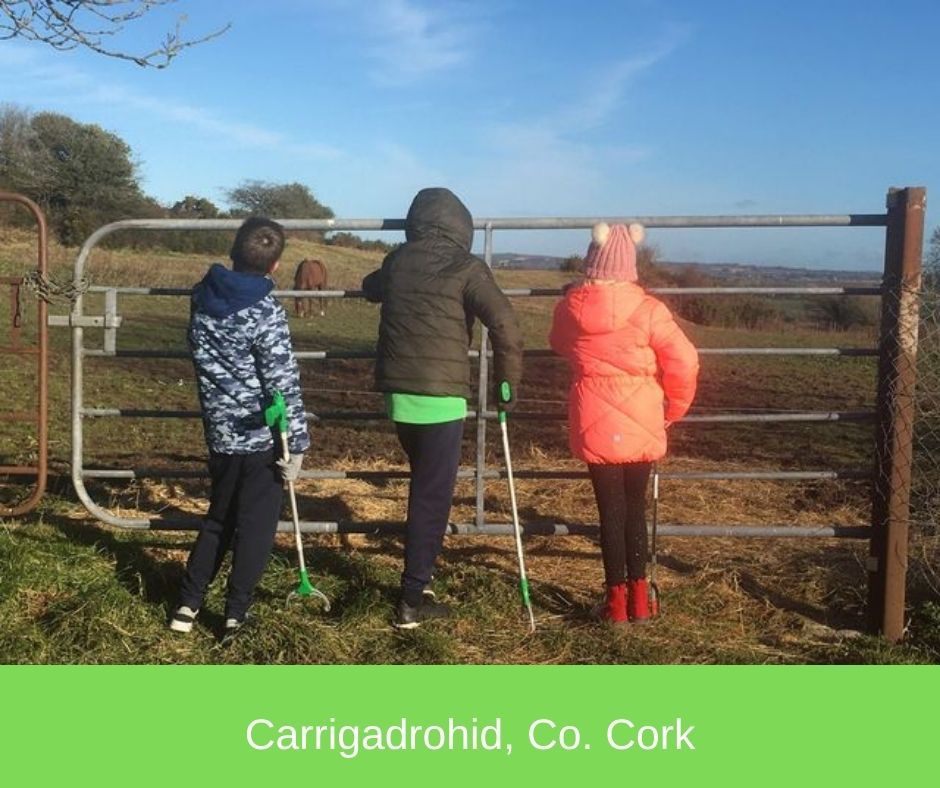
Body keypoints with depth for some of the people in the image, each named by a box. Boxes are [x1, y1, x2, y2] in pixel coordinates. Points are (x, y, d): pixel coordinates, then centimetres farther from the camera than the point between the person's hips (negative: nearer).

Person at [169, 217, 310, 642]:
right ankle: (235, 616, 13)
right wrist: (297, 444, -11)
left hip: (219, 432, 6)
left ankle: (188, 603, 22)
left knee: (218, 518, 20)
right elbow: (284, 385, -17)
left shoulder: (203, 296, 1)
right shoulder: (266, 313, -18)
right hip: (261, 436, -6)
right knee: (255, 526, 7)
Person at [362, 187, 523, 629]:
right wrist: (509, 383, -5)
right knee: (432, 496, 1)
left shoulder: (396, 261, 10)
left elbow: (370, 288, 33)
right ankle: (412, 600, 3)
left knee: (423, 485, 24)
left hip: (397, 392, 5)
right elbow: (504, 325, -16)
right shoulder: (465, 267, -5)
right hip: (441, 395, -5)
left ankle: (418, 571, 34)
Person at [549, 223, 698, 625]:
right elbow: (684, 361, -10)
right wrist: (674, 409, 5)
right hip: (641, 422, 0)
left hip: (595, 422, 0)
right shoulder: (646, 309, -10)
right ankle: (638, 595, 21)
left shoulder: (570, 306, -4)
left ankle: (617, 598, 13)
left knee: (610, 509, 8)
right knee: (636, 506, 14)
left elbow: (559, 344, 16)